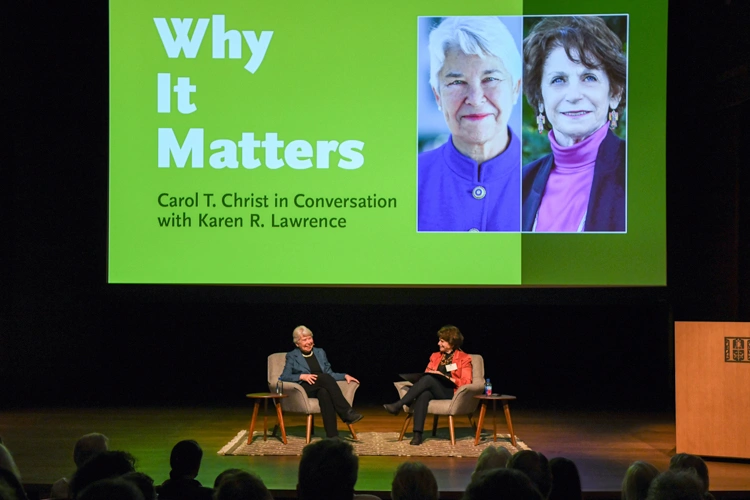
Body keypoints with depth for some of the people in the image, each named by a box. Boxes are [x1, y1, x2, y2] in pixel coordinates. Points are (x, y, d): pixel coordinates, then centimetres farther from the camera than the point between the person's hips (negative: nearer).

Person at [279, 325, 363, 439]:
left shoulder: (320, 353, 22)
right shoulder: (292, 356, 11)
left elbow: (330, 374, 21)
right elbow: (284, 377, 0)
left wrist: (345, 376, 3)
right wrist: (302, 376, -16)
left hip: (322, 388, 3)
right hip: (304, 389, -3)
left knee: (324, 393, -39)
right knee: (325, 377, -35)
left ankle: (332, 435, -49)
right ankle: (347, 412, -42)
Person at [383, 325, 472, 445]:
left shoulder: (464, 358, 8)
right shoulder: (435, 356, 24)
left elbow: (466, 382, -2)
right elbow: (426, 373, 21)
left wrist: (445, 377, -13)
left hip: (451, 393, -4)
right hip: (433, 391, 4)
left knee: (428, 380, -33)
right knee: (423, 395, -35)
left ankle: (398, 405, -36)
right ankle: (417, 434, -46)